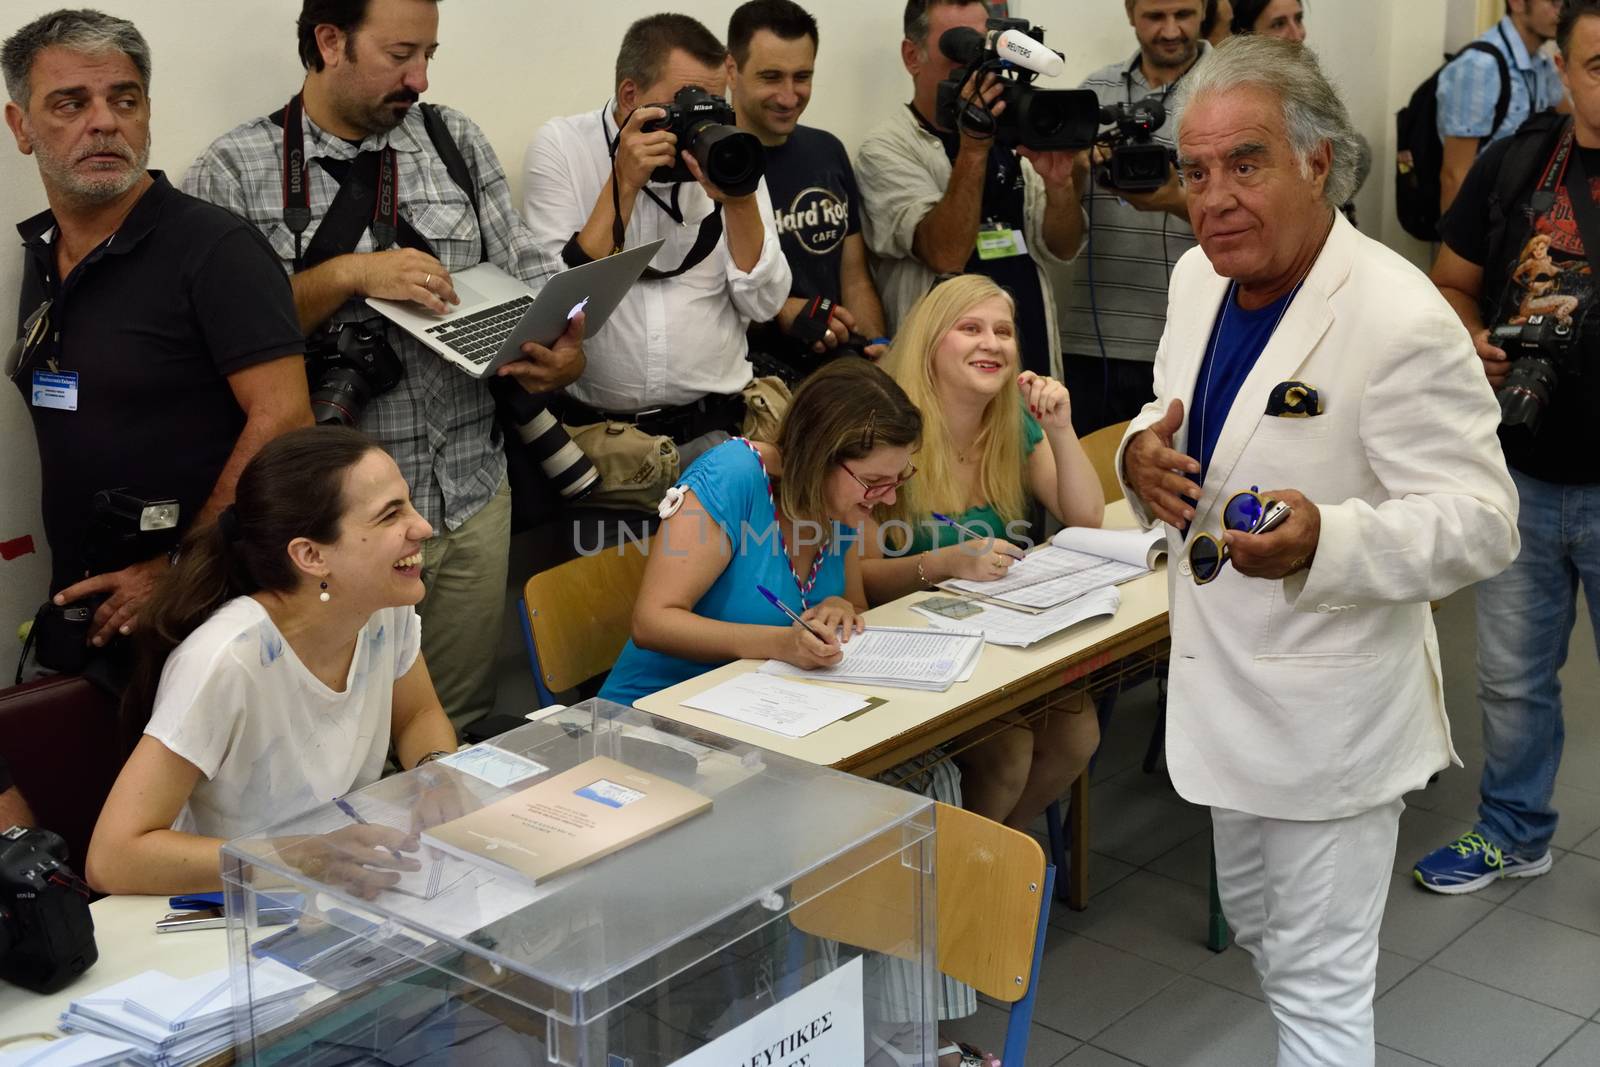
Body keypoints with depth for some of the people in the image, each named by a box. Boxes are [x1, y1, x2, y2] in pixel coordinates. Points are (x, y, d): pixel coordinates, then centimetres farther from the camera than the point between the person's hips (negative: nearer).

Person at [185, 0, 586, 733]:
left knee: (465, 726, 14)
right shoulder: (234, 170, -3)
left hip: (471, 494, 4)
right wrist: (346, 274, -18)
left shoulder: (458, 142, 9)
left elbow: (528, 279, 7)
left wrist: (565, 349, -13)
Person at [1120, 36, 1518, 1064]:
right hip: (1228, 675, 8)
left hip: (1328, 701, -8)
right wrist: (1145, 452, -8)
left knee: (1318, 980, 4)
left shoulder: (1401, 320, -24)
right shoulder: (1199, 279, 1)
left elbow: (1481, 519, -23)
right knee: (1257, 929, 26)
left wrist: (1324, 544, -41)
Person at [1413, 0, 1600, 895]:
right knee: (1512, 676, 18)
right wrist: (1478, 342, -9)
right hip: (1522, 477, 4)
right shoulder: (1516, 164, 2)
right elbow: (1451, 285, 13)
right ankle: (1513, 835, 38)